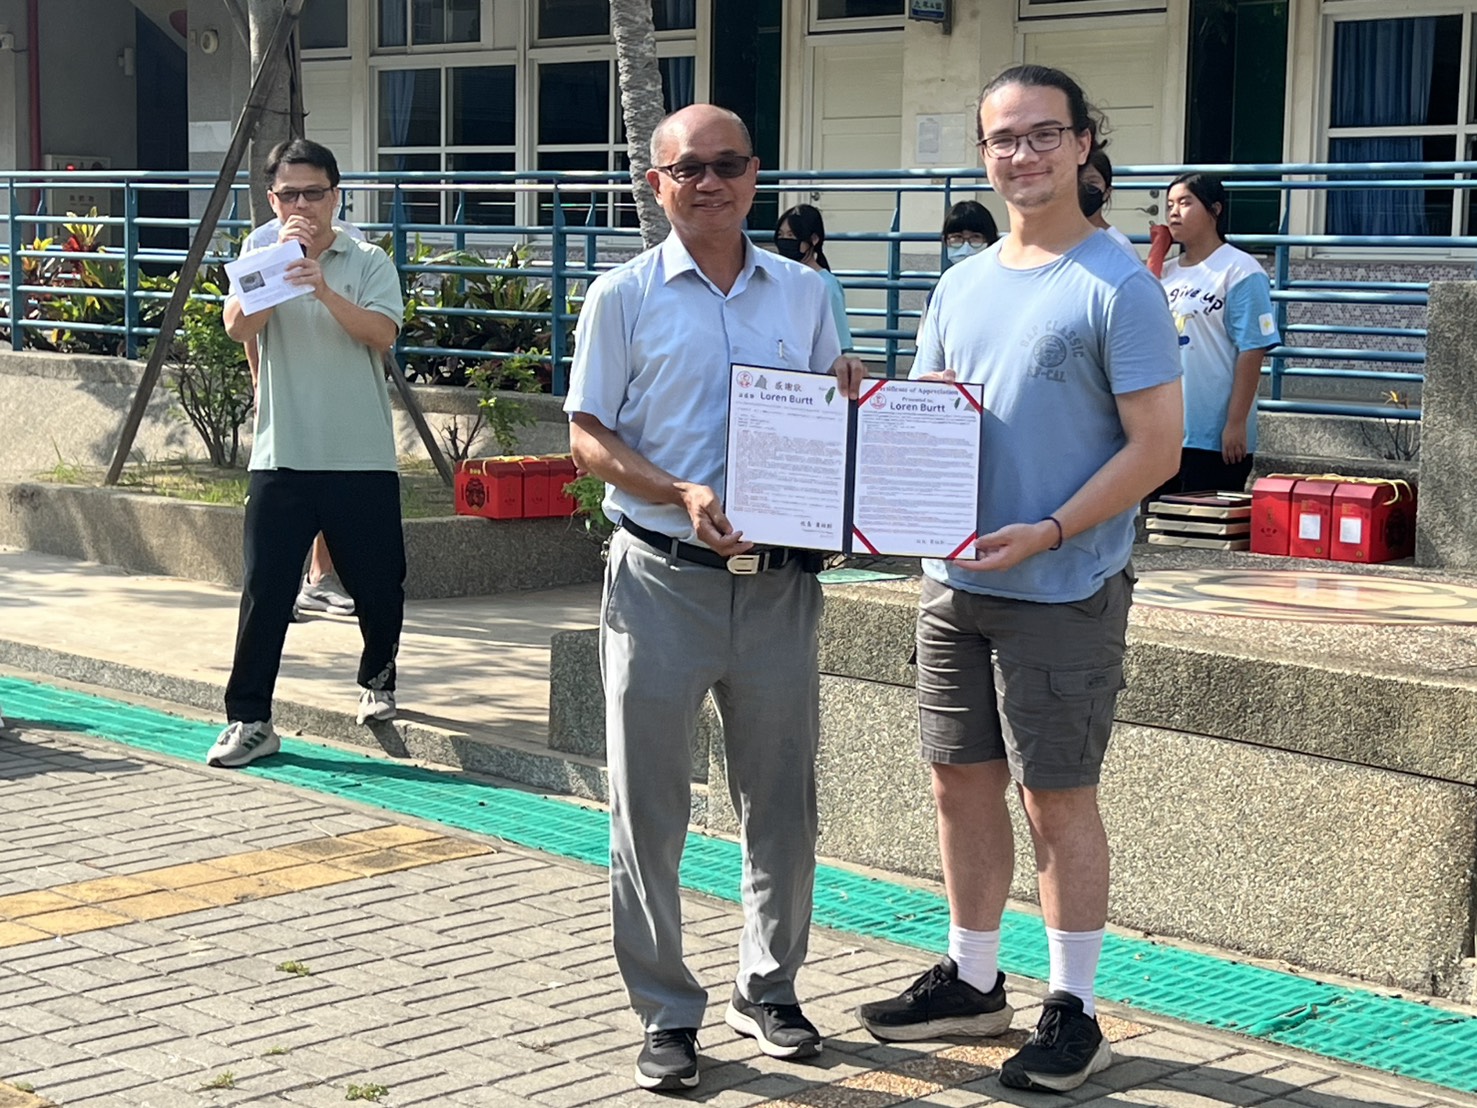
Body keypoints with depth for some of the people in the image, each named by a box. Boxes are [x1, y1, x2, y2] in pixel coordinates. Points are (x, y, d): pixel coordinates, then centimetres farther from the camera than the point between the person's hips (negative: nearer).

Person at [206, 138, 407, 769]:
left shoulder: (368, 262, 3)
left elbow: (382, 333, -13)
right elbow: (238, 326, -9)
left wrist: (324, 290, -26)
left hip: (362, 456, 0)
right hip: (281, 456, 0)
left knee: (378, 584, 10)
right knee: (264, 589, -4)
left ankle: (378, 682, 36)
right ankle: (249, 720, 1)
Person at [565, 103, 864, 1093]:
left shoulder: (805, 293, 9)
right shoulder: (626, 295, 0)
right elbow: (588, 436, -3)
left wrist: (850, 399, -6)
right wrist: (681, 497, -19)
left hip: (780, 582, 3)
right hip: (663, 580, -3)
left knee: (783, 803, 11)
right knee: (650, 809, 3)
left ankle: (768, 991, 28)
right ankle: (667, 1012, 16)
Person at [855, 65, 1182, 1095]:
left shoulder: (1118, 285, -9)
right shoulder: (963, 285, 12)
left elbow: (1157, 446, -13)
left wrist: (1048, 533, -21)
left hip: (1063, 590, -6)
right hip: (955, 582, 7)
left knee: (1057, 798, 0)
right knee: (963, 783, 13)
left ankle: (1073, 1010, 13)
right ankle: (972, 980, 29)